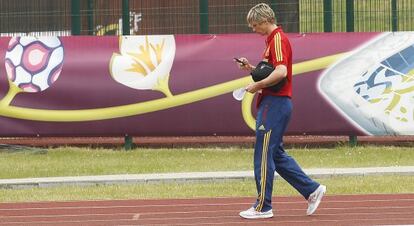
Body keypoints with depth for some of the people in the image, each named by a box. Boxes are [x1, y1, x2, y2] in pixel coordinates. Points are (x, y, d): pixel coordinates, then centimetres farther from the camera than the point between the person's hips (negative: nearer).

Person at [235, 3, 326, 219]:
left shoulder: (278, 39, -14)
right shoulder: (272, 40, 18)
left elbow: (281, 72, -28)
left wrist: (257, 85, -20)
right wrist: (251, 68, 11)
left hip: (274, 104, -11)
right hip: (272, 103, 11)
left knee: (264, 156, -5)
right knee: (277, 155, 15)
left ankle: (263, 207, 0)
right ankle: (312, 189, 16)